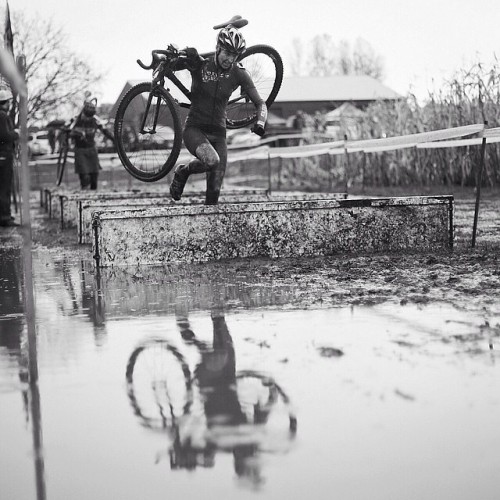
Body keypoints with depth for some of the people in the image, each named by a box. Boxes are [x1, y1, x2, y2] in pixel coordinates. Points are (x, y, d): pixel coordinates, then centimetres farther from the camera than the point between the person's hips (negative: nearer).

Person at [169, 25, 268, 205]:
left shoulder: (238, 73, -3)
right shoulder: (199, 65, -8)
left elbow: (260, 103, 0)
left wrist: (260, 123, -20)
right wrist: (186, 55, -24)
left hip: (218, 133, 3)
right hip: (194, 129, -3)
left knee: (214, 191, -7)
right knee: (211, 160, -33)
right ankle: (183, 171, -2)